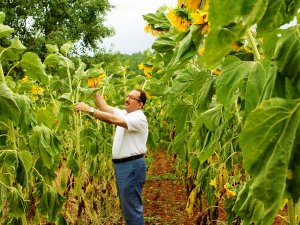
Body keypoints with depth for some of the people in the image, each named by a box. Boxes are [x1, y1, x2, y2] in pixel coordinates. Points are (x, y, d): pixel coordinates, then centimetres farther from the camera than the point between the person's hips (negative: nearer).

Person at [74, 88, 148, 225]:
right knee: (127, 206, 16)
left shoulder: (139, 118, -16)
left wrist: (89, 109, -30)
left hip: (132, 166, -9)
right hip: (121, 164, 9)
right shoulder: (124, 114, 12)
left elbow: (112, 119, -28)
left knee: (132, 207, -6)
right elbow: (104, 107, 7)